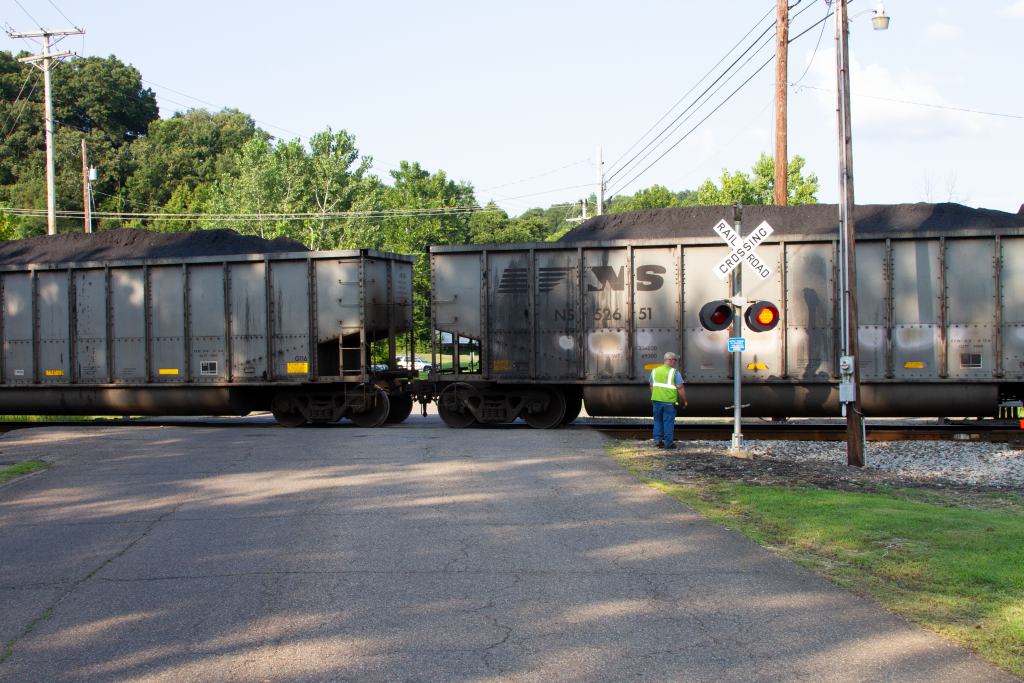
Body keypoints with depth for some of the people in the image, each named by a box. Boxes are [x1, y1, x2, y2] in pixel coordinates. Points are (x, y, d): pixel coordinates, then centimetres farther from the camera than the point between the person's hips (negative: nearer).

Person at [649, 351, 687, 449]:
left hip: (657, 400, 5)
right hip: (669, 401, -5)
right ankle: (668, 443, 6)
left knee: (658, 420, 15)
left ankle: (657, 440, 10)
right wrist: (685, 400, -3)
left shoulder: (655, 371, 8)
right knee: (668, 422, 2)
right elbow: (680, 388, -12)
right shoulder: (674, 372, -9)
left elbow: (652, 386, 15)